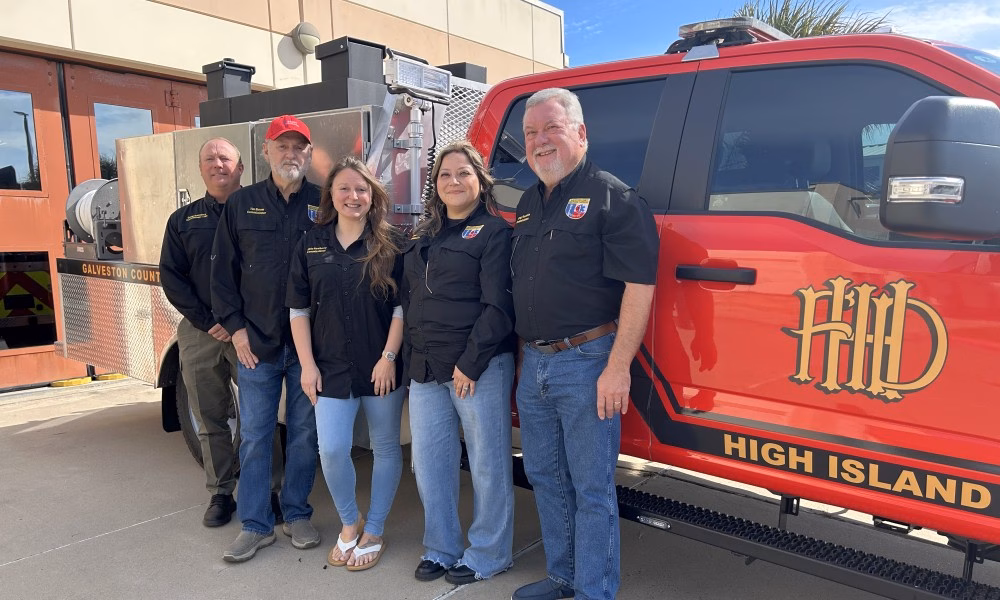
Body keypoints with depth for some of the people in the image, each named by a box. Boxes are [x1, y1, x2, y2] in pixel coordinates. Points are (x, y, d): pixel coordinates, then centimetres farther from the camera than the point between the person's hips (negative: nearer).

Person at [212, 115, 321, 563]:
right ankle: (255, 525, 19)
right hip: (256, 343, 1)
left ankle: (297, 514, 26)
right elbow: (223, 271, 7)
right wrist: (235, 328, -1)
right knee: (254, 435, 7)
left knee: (304, 433, 10)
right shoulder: (241, 205, 6)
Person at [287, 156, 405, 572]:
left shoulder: (390, 244, -3)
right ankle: (349, 522, 23)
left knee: (385, 448, 8)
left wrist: (389, 357, -12)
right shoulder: (311, 245, 4)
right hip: (331, 369, 2)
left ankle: (373, 533, 26)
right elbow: (299, 310, 5)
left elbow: (402, 307, -4)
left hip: (380, 367, -1)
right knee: (331, 450, -4)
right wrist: (307, 365, -1)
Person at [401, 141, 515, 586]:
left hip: (480, 368, -6)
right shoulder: (422, 237, 16)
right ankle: (441, 549, 30)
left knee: (487, 466, 6)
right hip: (425, 370, 7)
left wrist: (470, 364, -16)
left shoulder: (494, 232, -4)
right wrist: (411, 360, 10)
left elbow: (498, 307, -12)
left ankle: (486, 556, 23)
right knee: (429, 465, 13)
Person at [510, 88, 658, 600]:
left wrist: (617, 367, -21)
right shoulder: (528, 204, 15)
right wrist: (525, 353, 15)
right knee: (545, 477, 18)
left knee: (592, 488, 3)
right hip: (533, 364, 8)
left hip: (586, 364, -8)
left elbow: (640, 284, -17)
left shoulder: (612, 197, -10)